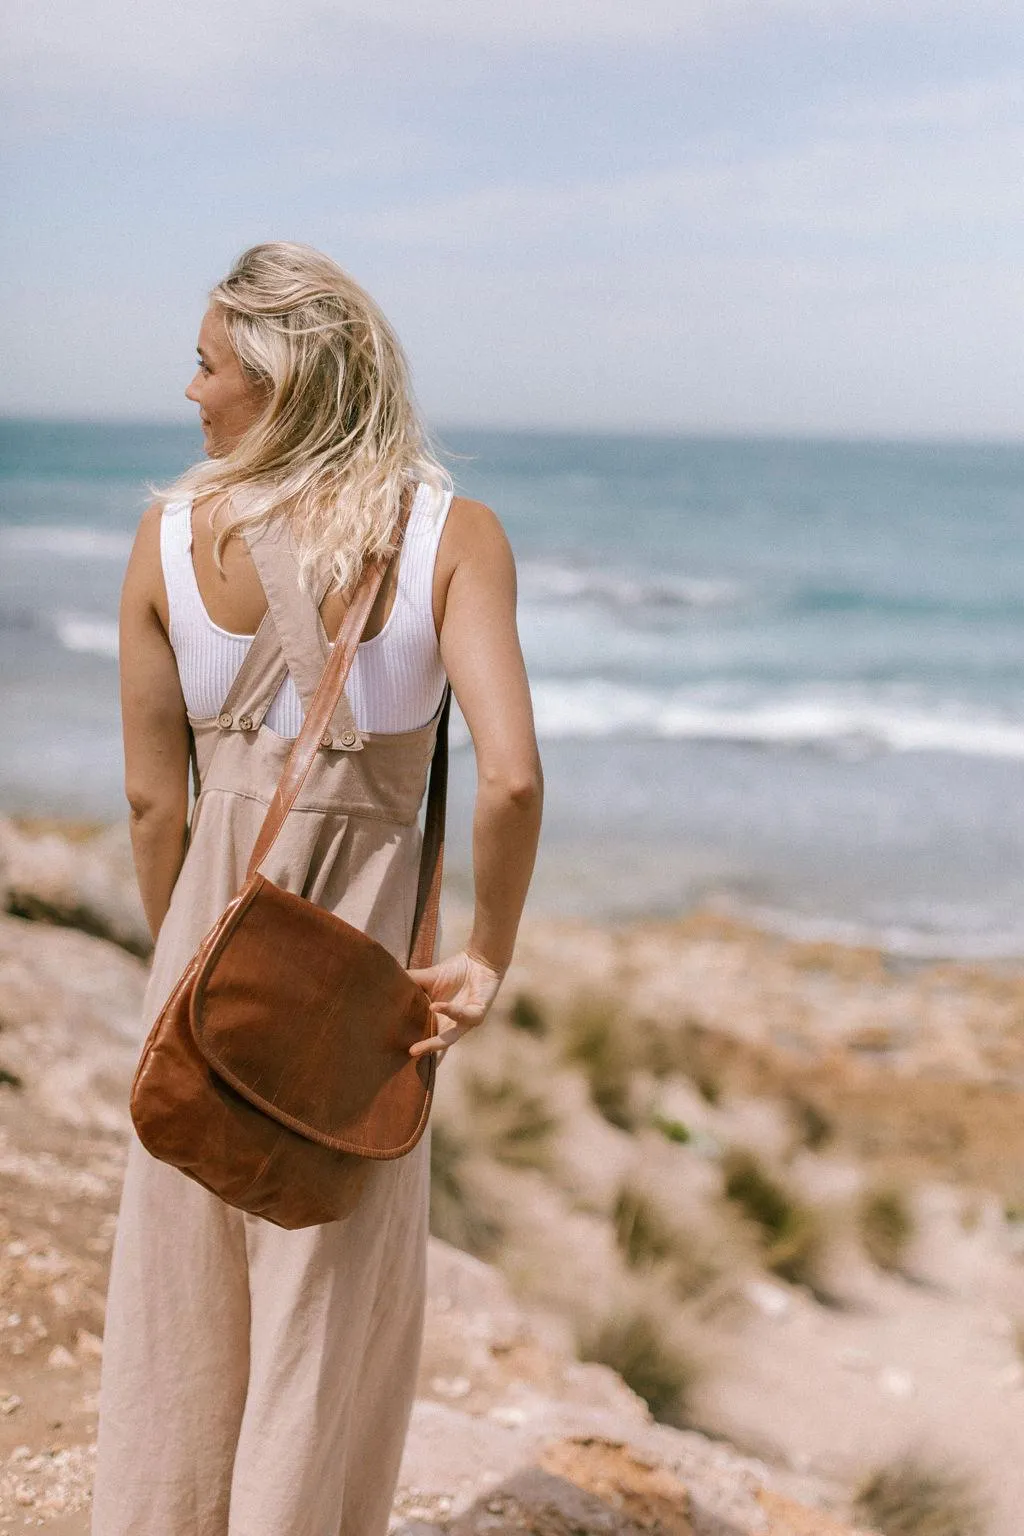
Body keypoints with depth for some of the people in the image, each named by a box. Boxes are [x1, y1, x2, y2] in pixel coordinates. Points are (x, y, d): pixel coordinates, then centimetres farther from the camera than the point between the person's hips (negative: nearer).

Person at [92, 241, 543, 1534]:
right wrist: (487, 957, -8)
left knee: (179, 1294, 19)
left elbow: (152, 799, -2)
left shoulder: (171, 535, -8)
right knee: (331, 1307, 16)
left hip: (215, 928, 2)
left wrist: (179, 957, 13)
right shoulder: (454, 535, -11)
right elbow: (511, 776, -23)